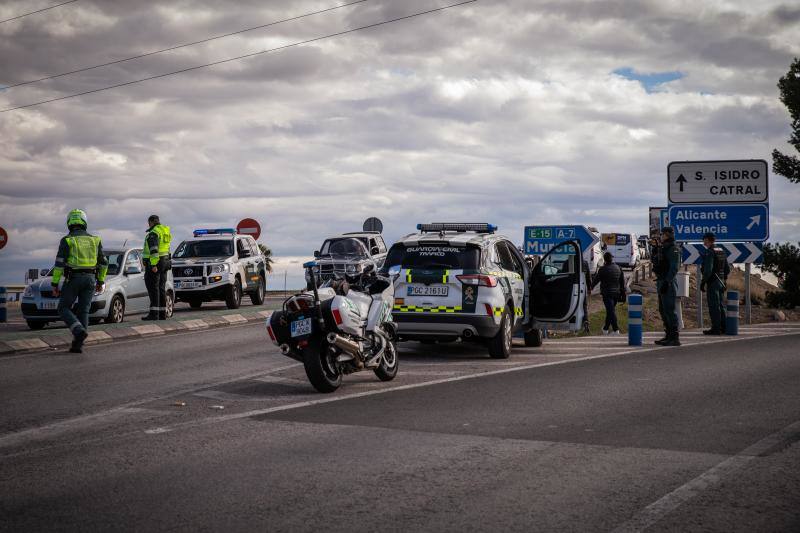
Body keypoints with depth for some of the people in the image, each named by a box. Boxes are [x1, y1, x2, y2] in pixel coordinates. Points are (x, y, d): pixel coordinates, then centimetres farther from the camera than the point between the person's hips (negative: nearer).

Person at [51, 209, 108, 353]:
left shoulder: (66, 241, -5)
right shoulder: (94, 240, 7)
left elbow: (59, 263, -10)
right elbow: (103, 263, 9)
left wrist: (55, 284, -5)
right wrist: (100, 281, 18)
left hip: (73, 278, -4)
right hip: (90, 279, 4)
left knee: (64, 309, 6)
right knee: (83, 312, 7)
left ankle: (79, 331, -18)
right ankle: (77, 345, -1)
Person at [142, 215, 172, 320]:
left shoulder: (153, 233, -13)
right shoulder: (165, 231, 16)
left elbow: (154, 250, -21)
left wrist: (153, 265, -25)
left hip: (154, 262, -9)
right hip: (165, 261, 9)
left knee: (153, 288, -9)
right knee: (161, 288, 11)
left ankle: (154, 313, -14)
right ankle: (162, 313, 11)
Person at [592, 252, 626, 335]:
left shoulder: (603, 269, -12)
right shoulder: (618, 268, 6)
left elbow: (596, 280, 0)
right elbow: (623, 281, 10)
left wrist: (591, 287, 19)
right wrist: (623, 293, 16)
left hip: (607, 293, -6)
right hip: (616, 293, 6)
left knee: (611, 311, -8)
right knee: (610, 310, 17)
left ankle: (616, 330, -15)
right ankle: (606, 329, 27)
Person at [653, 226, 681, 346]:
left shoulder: (673, 249, -12)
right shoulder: (664, 248, 19)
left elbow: (674, 268, -20)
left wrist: (666, 282, -25)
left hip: (668, 283, -10)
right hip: (662, 282, 10)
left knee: (669, 310, -11)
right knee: (663, 310, 12)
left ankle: (674, 338, -11)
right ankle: (669, 336, 17)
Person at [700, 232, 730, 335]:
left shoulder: (709, 252, -13)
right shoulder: (722, 252, 14)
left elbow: (708, 269, -21)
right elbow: (727, 269, 17)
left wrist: (703, 282, -17)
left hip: (712, 283, -9)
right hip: (721, 282, 9)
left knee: (714, 306, -7)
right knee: (720, 305, 13)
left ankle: (716, 328, -7)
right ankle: (723, 327, 15)